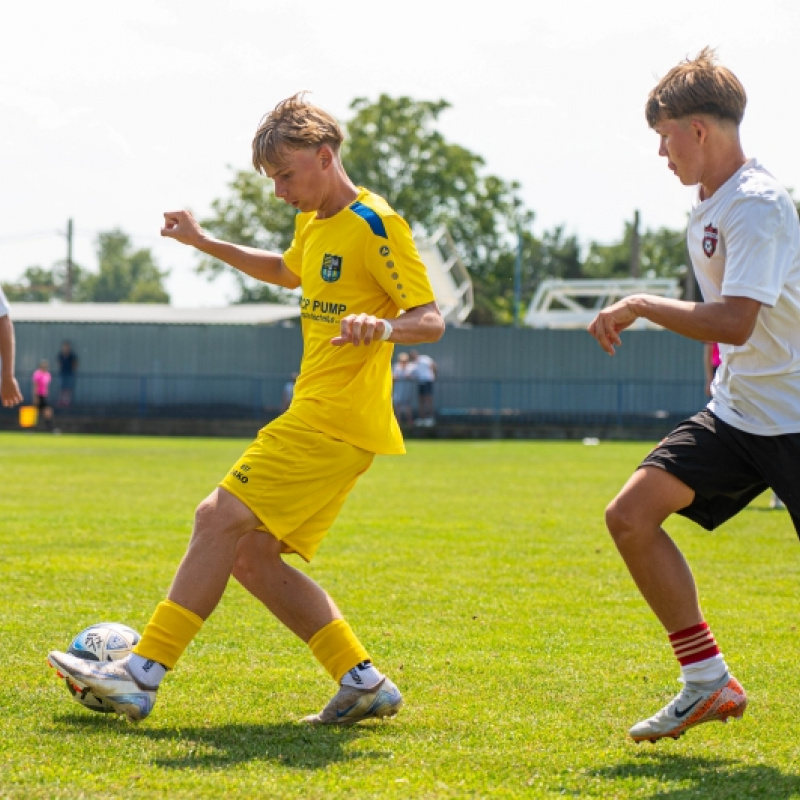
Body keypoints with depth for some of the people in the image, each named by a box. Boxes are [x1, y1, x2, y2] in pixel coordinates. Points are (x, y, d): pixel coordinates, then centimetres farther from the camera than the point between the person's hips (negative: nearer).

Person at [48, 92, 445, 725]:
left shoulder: (374, 225, -11)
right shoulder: (315, 222, 17)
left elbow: (432, 321, -16)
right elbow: (289, 273, 40)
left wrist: (383, 327, -37)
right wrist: (206, 244, 35)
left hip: (336, 420, -10)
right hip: (317, 417, 10)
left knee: (221, 519, -15)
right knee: (252, 558, 4)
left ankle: (142, 675, -15)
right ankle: (364, 683, 4)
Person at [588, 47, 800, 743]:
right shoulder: (707, 205, 11)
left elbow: (735, 322, -30)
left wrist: (640, 306, -21)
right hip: (736, 414, 9)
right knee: (631, 514, -4)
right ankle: (708, 682, 3)